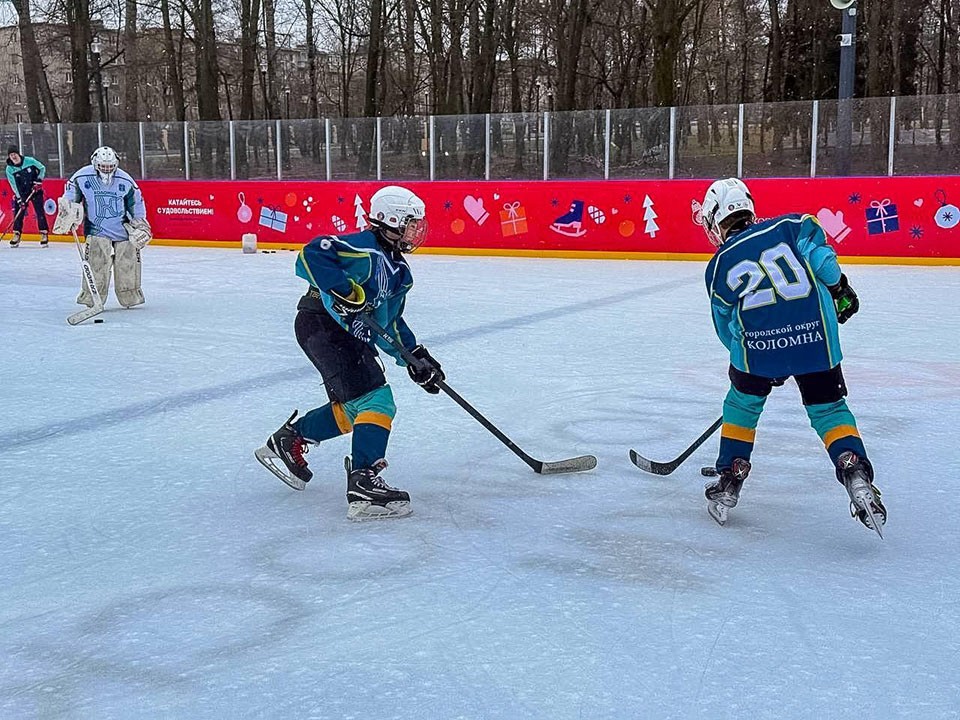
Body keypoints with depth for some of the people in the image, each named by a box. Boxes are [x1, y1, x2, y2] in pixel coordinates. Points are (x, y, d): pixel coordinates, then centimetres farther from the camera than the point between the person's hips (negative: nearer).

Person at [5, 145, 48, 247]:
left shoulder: (29, 161, -11)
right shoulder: (9, 169, -8)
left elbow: (42, 168, 2)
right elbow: (14, 185, -10)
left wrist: (39, 180, -12)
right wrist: (20, 198, -16)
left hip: (35, 190, -1)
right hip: (21, 193, 2)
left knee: (40, 212, -8)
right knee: (18, 213, -2)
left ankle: (44, 234, -3)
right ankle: (16, 235, 9)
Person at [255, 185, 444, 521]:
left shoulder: (399, 271, 16)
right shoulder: (364, 248, -15)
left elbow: (391, 323, 20)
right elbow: (313, 254, -26)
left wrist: (416, 356, 12)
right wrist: (343, 289, -33)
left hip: (352, 338, 10)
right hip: (322, 325, -10)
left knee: (350, 410, 14)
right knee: (375, 400, -18)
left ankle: (287, 440, 30)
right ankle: (363, 482, -21)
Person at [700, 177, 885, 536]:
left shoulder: (718, 267, 18)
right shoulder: (787, 226, 18)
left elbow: (727, 326, 19)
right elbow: (816, 249, -2)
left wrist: (767, 361, 28)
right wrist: (839, 287, 7)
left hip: (758, 341, -1)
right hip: (815, 333, 1)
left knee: (743, 402, 23)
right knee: (828, 407, 14)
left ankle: (728, 483, 26)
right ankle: (856, 475, -5)